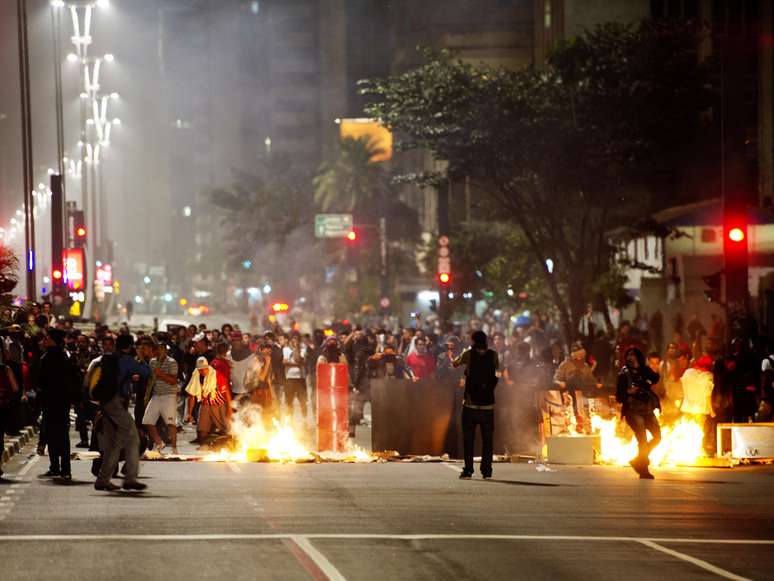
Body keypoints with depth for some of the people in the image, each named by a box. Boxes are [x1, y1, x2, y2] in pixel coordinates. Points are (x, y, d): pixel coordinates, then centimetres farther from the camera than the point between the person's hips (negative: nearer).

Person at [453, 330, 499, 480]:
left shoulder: (469, 354, -5)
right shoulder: (493, 355, -1)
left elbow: (455, 364, 11)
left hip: (470, 404, -1)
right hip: (488, 404, 1)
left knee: (468, 438, 4)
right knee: (487, 439, 6)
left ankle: (468, 470, 0)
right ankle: (486, 471, 4)